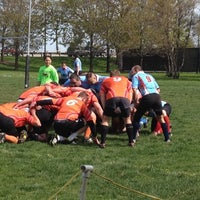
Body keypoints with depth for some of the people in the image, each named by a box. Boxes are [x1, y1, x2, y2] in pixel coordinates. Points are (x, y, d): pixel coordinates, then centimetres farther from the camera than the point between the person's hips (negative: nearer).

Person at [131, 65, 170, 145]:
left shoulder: (136, 76, 15)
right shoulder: (149, 76, 32)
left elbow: (135, 90, 0)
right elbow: (158, 89, 28)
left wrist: (136, 102, 6)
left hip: (147, 97, -5)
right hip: (156, 95, 5)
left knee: (137, 117, 9)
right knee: (160, 117, 19)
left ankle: (133, 138, 4)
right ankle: (167, 138, 17)